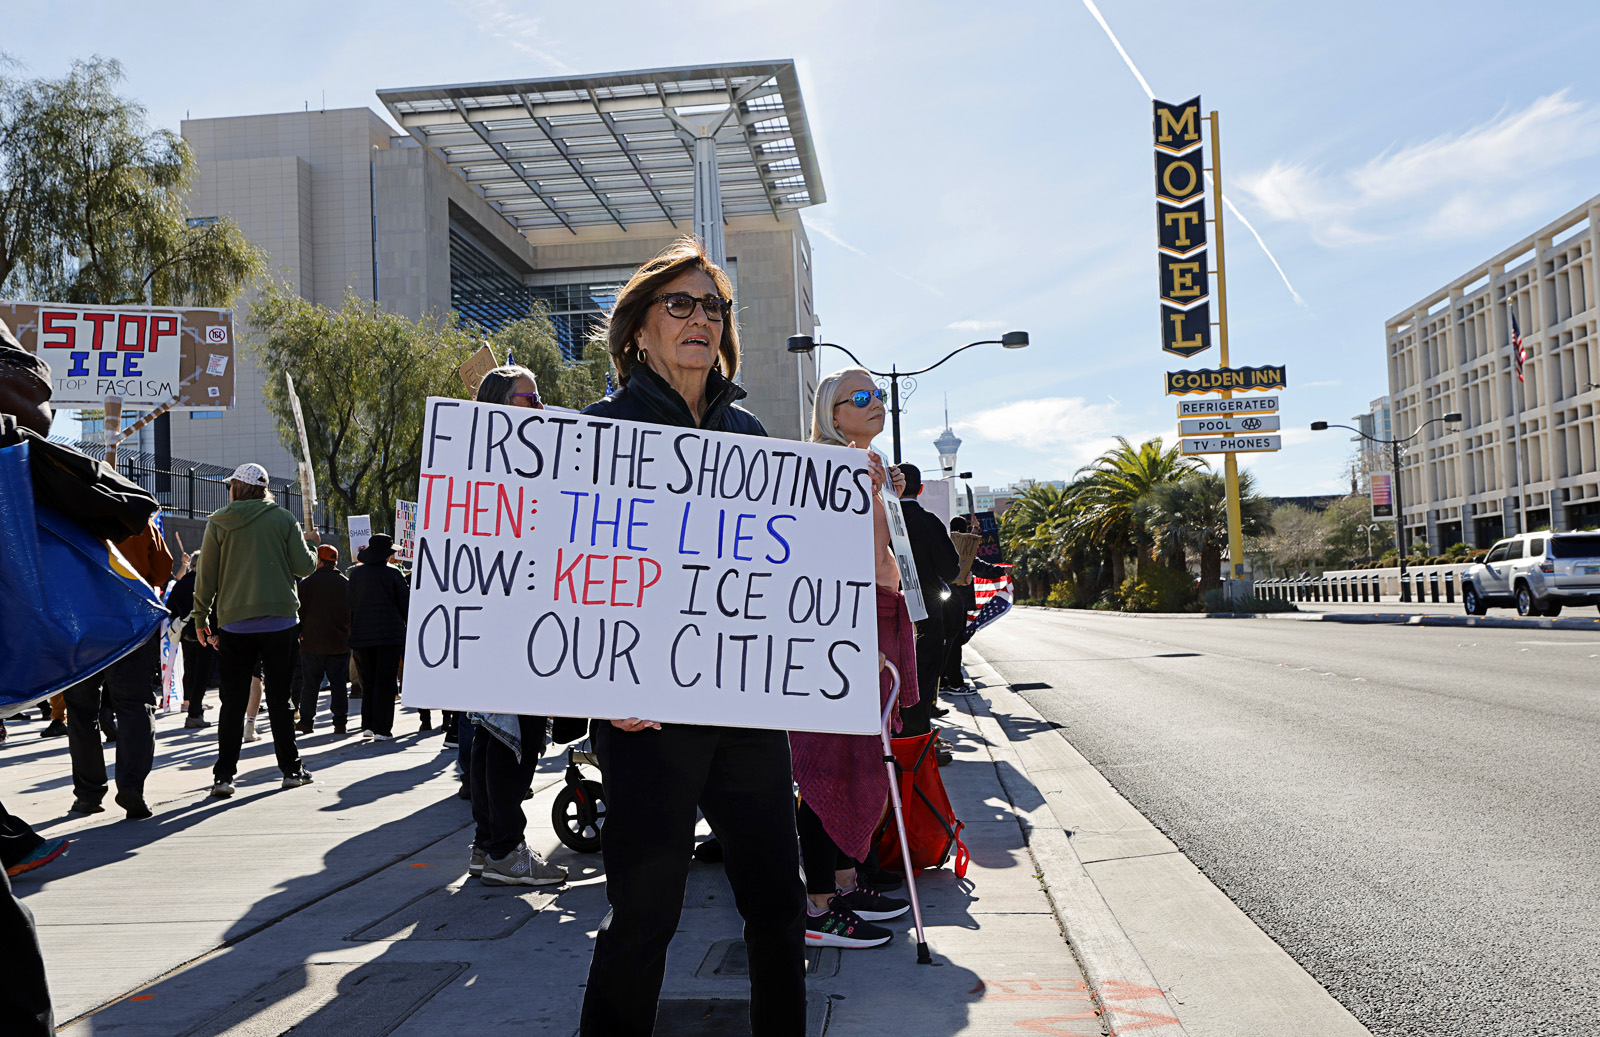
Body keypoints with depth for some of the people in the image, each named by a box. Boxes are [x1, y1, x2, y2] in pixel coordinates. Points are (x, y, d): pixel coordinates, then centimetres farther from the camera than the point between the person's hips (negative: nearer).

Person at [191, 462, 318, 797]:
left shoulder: (218, 523, 3)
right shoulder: (283, 518, 1)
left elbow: (206, 576, 2)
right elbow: (304, 566, -3)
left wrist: (201, 619, 11)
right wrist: (310, 545, 19)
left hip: (234, 622, 0)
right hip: (279, 619, 0)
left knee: (233, 700, 5)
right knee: (279, 697, 8)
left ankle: (224, 775, 3)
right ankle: (291, 769, 12)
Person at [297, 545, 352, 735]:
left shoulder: (307, 583, -6)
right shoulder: (346, 583, 1)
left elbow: (300, 611, -2)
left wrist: (299, 632, 10)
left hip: (312, 642, -2)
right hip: (340, 643, 2)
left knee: (310, 684, 6)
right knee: (338, 683, 4)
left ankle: (306, 721, 11)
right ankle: (340, 722, 2)